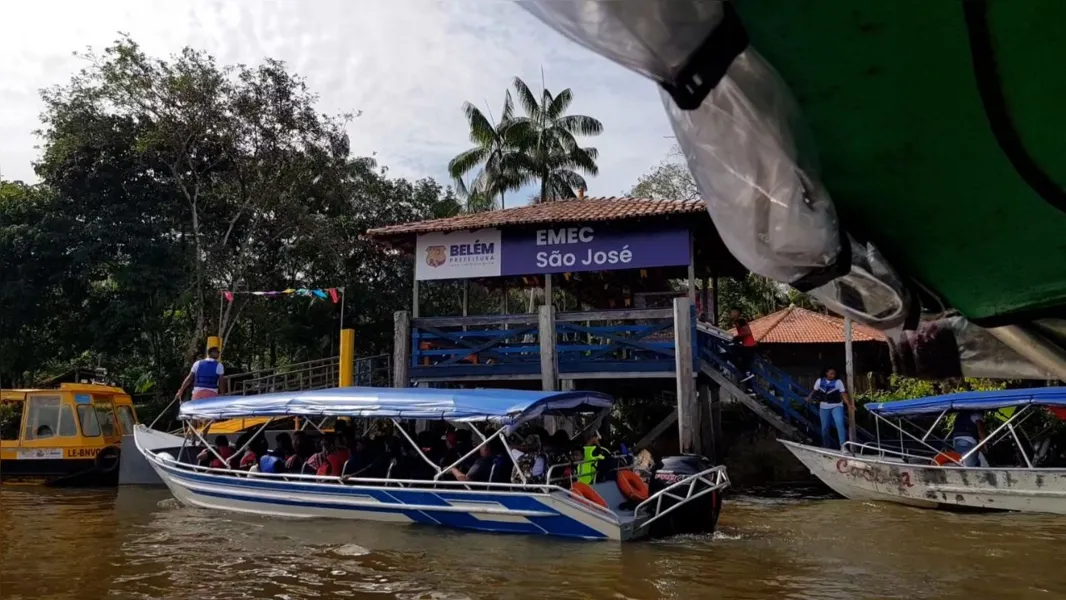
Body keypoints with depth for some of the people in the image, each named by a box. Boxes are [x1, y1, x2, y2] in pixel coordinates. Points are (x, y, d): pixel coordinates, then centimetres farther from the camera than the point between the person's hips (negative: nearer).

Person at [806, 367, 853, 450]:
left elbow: (843, 394, -10)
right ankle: (826, 445, 29)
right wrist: (808, 398, -7)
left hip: (836, 406, -2)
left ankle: (843, 445, -22)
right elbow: (814, 391, 8)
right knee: (825, 427, 10)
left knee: (840, 424, -22)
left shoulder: (838, 382, -6)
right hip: (824, 407, 2)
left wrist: (849, 404, -22)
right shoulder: (820, 381, 0)